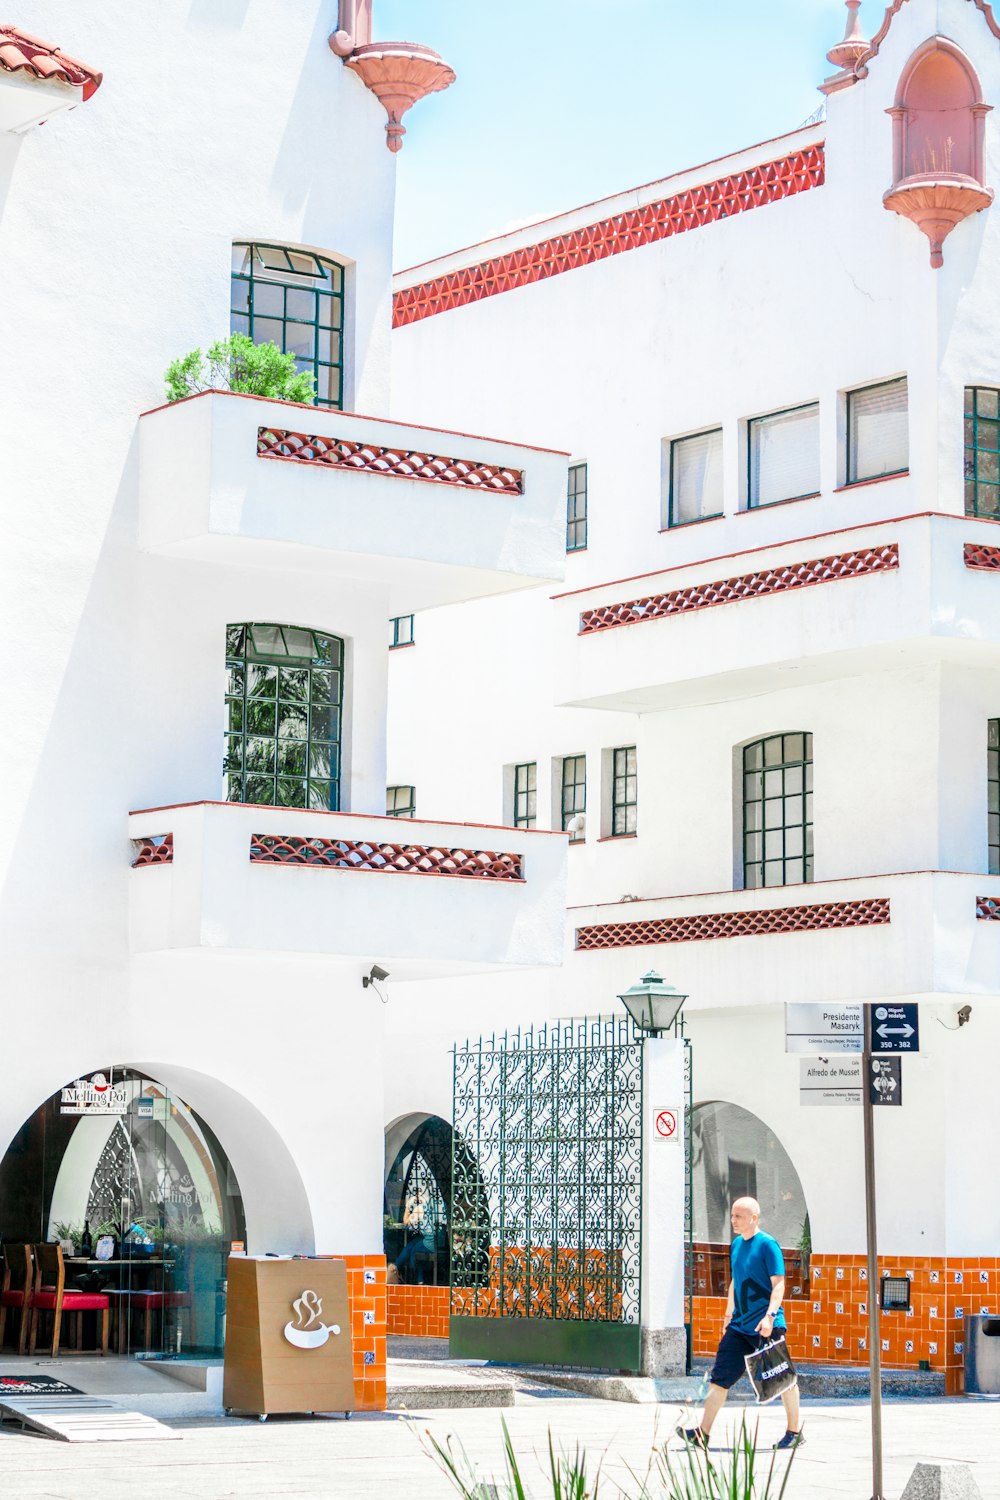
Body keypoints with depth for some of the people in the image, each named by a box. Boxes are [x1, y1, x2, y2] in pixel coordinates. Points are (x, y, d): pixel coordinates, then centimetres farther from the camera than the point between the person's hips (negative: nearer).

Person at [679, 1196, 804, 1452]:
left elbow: (778, 1283, -16)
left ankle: (794, 1431, 16)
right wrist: (729, 1315, 26)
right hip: (739, 1326, 7)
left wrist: (770, 1315, -27)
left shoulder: (767, 1244, -10)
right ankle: (702, 1433, -1)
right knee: (720, 1376, 0)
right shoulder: (737, 1244, 13)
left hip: (766, 1327, -7)